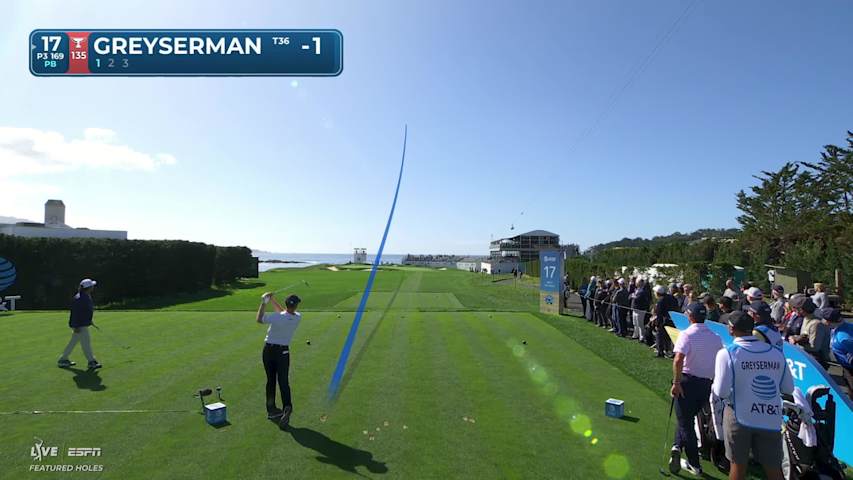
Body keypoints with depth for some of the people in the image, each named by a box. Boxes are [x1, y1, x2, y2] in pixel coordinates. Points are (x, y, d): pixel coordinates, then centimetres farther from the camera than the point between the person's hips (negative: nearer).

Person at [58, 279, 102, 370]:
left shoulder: (87, 296, 9)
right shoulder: (79, 298, -23)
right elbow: (75, 313, -24)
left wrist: (89, 321, 23)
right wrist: (76, 326, -24)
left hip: (84, 323, 11)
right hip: (80, 325, -11)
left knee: (73, 342, 19)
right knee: (86, 343, -4)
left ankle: (63, 360, 31)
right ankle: (91, 362, 3)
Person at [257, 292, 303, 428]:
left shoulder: (277, 317, -20)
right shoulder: (298, 318, -9)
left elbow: (258, 319, -4)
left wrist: (264, 302, -2)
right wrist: (273, 300, 14)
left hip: (269, 349, 0)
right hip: (283, 351, 1)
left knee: (270, 381, 13)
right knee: (283, 381, 1)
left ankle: (271, 410, 24)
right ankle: (287, 407, -19)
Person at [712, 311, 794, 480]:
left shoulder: (727, 353, -12)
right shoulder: (776, 353, -1)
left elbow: (721, 392, -15)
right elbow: (788, 389, 7)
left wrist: (714, 386, 6)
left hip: (739, 417, -3)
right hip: (771, 419, 3)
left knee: (738, 465, 12)